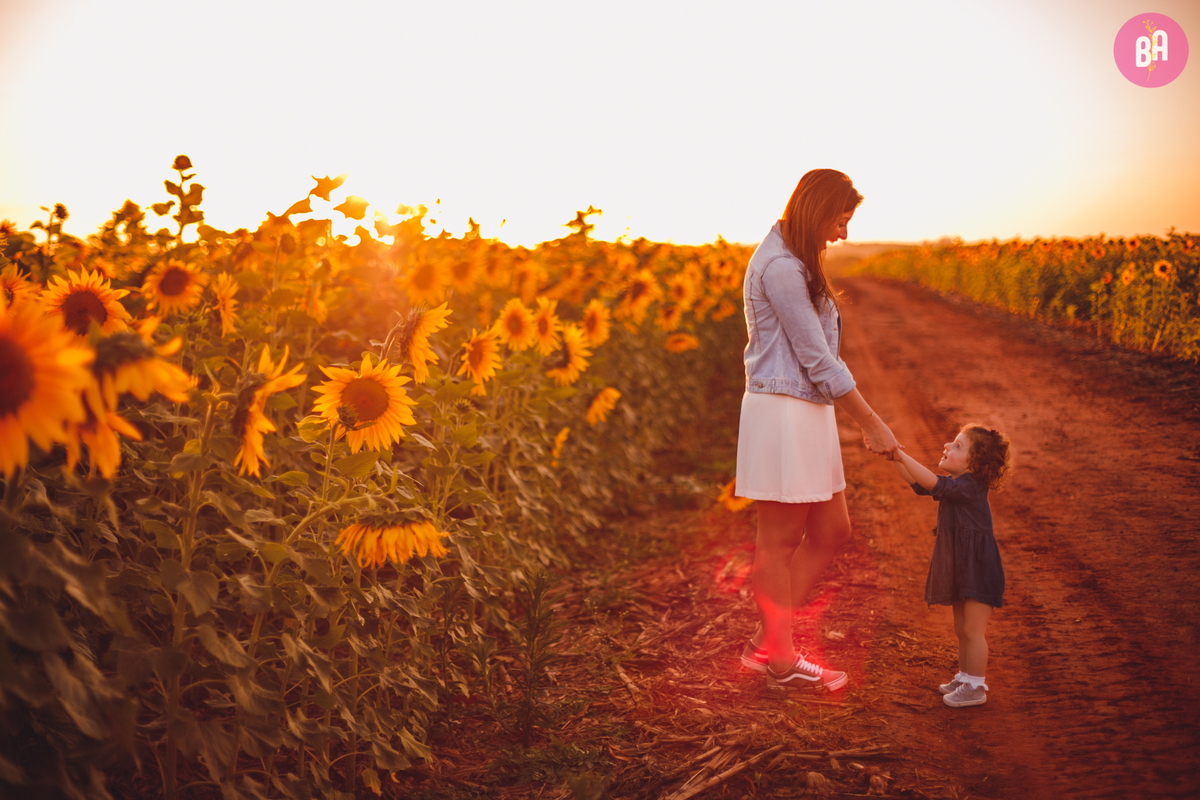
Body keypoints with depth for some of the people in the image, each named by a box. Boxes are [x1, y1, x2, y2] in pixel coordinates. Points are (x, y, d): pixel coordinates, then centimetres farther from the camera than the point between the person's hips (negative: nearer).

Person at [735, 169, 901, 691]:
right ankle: (781, 661, 13)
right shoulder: (780, 267, -16)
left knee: (831, 531, 12)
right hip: (783, 412, -10)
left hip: (807, 414, 10)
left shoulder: (794, 261, 16)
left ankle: (766, 641, 19)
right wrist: (872, 424, -12)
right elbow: (818, 358, -17)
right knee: (780, 541, 1)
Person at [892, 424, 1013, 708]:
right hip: (958, 568, 10)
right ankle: (965, 676, 31)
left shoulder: (970, 486, -21)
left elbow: (931, 482, -32)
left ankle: (975, 687, 7)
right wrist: (895, 458, -6)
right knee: (962, 630, 19)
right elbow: (917, 482, 8)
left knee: (973, 630, -2)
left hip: (978, 569, -10)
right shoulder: (954, 486, 8)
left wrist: (901, 455, -31)